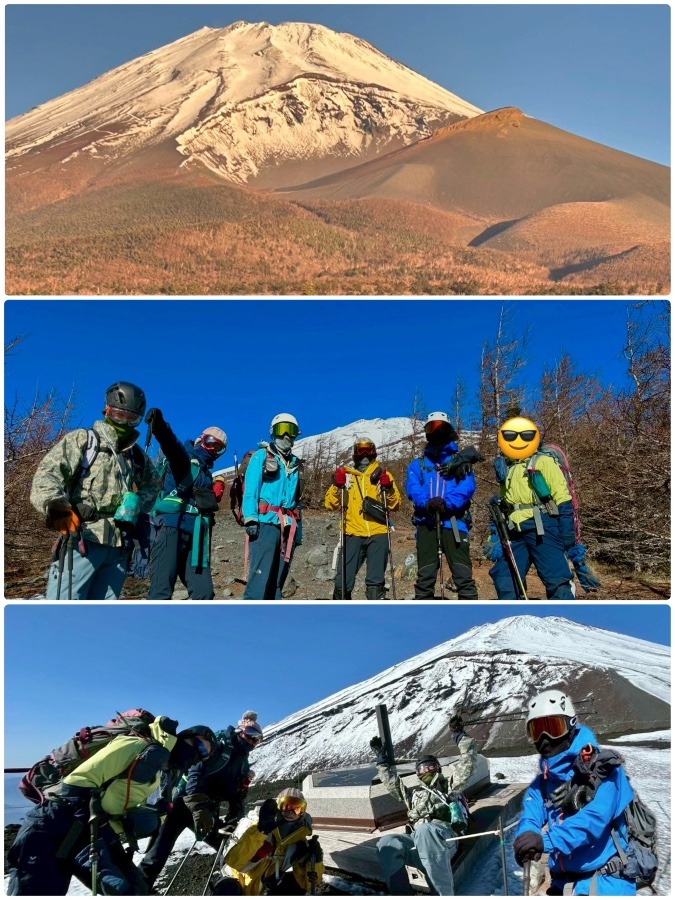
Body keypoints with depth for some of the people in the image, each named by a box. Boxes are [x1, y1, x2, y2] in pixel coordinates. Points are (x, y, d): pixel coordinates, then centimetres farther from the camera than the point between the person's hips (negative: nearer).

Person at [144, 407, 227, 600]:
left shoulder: (207, 474, 27)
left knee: (204, 592, 2)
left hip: (194, 537, 8)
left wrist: (214, 496, 9)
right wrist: (159, 425, -41)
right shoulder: (185, 458, 4)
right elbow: (170, 443, -21)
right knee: (161, 591, -12)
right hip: (171, 528, -8)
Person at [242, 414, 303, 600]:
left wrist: (298, 529, 15)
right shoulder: (261, 457, 6)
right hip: (265, 523, -5)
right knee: (260, 575, -13)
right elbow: (250, 490, -4)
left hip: (288, 527, 6)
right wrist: (250, 519, -16)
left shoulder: (295, 464, 21)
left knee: (278, 578, 7)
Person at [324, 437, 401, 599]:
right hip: (352, 534, 0)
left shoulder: (382, 474, 13)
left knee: (375, 581, 2)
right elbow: (330, 504, 5)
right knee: (343, 581, -2)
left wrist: (389, 488, -12)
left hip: (378, 534, 0)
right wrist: (337, 486, -11)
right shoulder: (346, 475, 14)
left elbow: (395, 505, 5)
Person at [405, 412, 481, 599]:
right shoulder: (418, 464, 19)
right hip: (426, 522, 2)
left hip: (453, 521, -2)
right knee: (425, 575, 4)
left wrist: (447, 503, -22)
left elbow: (467, 487, -3)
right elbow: (412, 489, 1)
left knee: (463, 573, -8)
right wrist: (427, 503, -20)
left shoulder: (460, 460, 14)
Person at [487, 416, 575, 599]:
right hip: (515, 534, 6)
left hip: (542, 529, -6)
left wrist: (567, 536, -11)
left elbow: (563, 501, -4)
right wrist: (496, 539, 16)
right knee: (505, 582, 6)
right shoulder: (505, 469, 20)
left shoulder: (543, 462, 1)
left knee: (557, 581, -7)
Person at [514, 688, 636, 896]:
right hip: (564, 884, 6)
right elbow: (530, 817, -7)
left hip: (606, 883, -5)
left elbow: (596, 817, -26)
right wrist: (527, 835, -31)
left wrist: (546, 841, -36)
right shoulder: (541, 783, 6)